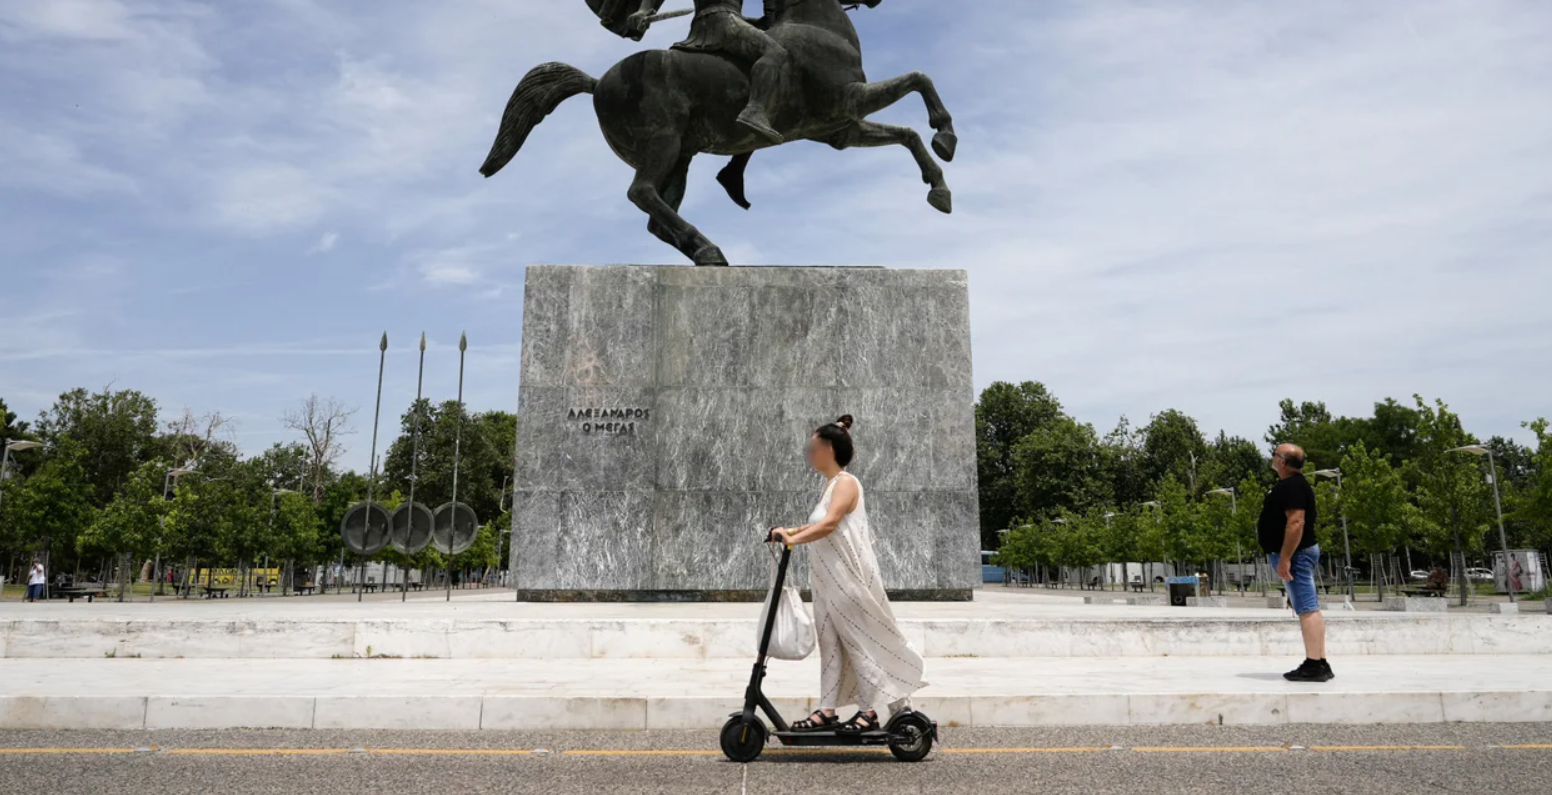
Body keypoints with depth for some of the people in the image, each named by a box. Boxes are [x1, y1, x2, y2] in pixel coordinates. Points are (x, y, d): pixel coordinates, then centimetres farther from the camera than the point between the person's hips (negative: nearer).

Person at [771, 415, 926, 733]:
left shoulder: (845, 482, -12)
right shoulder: (831, 484, 16)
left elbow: (829, 524, -26)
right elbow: (820, 525, 21)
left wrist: (793, 539, -31)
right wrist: (792, 531, 9)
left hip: (848, 579, -9)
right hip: (829, 580, 9)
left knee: (859, 642, -2)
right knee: (830, 644, 8)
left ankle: (869, 712, 6)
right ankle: (827, 711, 11)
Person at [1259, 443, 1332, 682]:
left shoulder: (1293, 486, -17)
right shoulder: (1290, 484, 16)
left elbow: (1296, 523, -25)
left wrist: (1285, 558, -26)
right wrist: (1286, 556, 25)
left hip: (1296, 554, -11)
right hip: (1297, 554, 11)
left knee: (1308, 609, -11)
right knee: (1308, 608, 11)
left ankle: (1315, 665, -11)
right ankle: (1317, 663, 15)